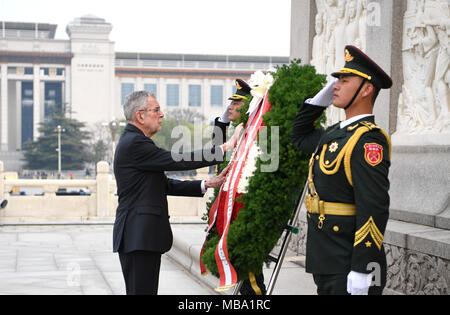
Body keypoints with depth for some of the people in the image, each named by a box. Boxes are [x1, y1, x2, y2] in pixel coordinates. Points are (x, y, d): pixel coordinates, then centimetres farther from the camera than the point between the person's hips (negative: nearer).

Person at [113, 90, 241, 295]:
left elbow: (165, 185, 19)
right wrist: (225, 148, -11)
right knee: (142, 290, -9)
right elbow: (179, 161, -16)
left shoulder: (133, 141, 19)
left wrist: (206, 184, 11)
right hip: (138, 236, -10)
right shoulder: (133, 143, -14)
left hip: (142, 235, 10)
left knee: (145, 290, 11)